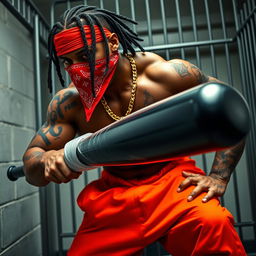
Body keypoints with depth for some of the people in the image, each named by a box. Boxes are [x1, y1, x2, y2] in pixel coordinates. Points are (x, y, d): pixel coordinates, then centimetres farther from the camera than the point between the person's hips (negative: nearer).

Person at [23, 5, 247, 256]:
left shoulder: (166, 74, -17)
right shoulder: (68, 103, -11)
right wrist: (47, 160, -31)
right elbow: (31, 158, -6)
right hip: (112, 194, 3)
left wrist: (218, 178, -14)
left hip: (172, 179, -2)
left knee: (214, 225, -32)